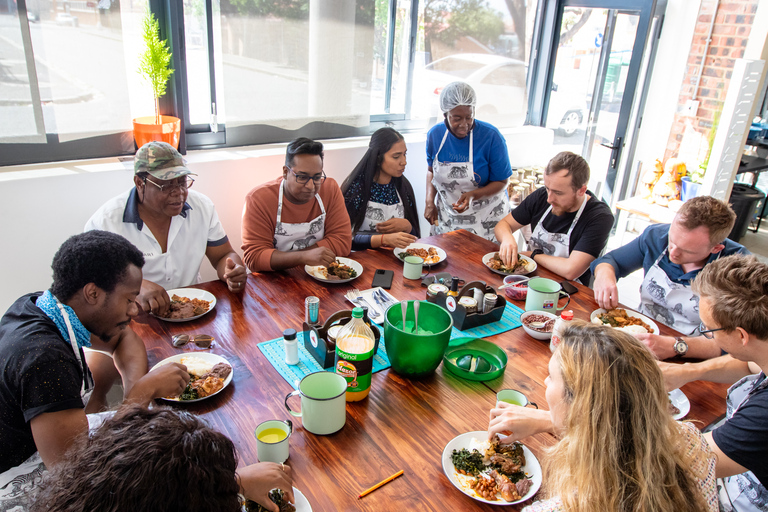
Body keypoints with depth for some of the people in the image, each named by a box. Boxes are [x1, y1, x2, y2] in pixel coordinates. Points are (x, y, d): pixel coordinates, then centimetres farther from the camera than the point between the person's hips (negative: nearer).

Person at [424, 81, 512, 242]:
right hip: (446, 215, 3)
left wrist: (473, 195, -29)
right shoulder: (434, 134, -6)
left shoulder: (491, 136, -18)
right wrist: (430, 201, -4)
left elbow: (501, 182, -12)